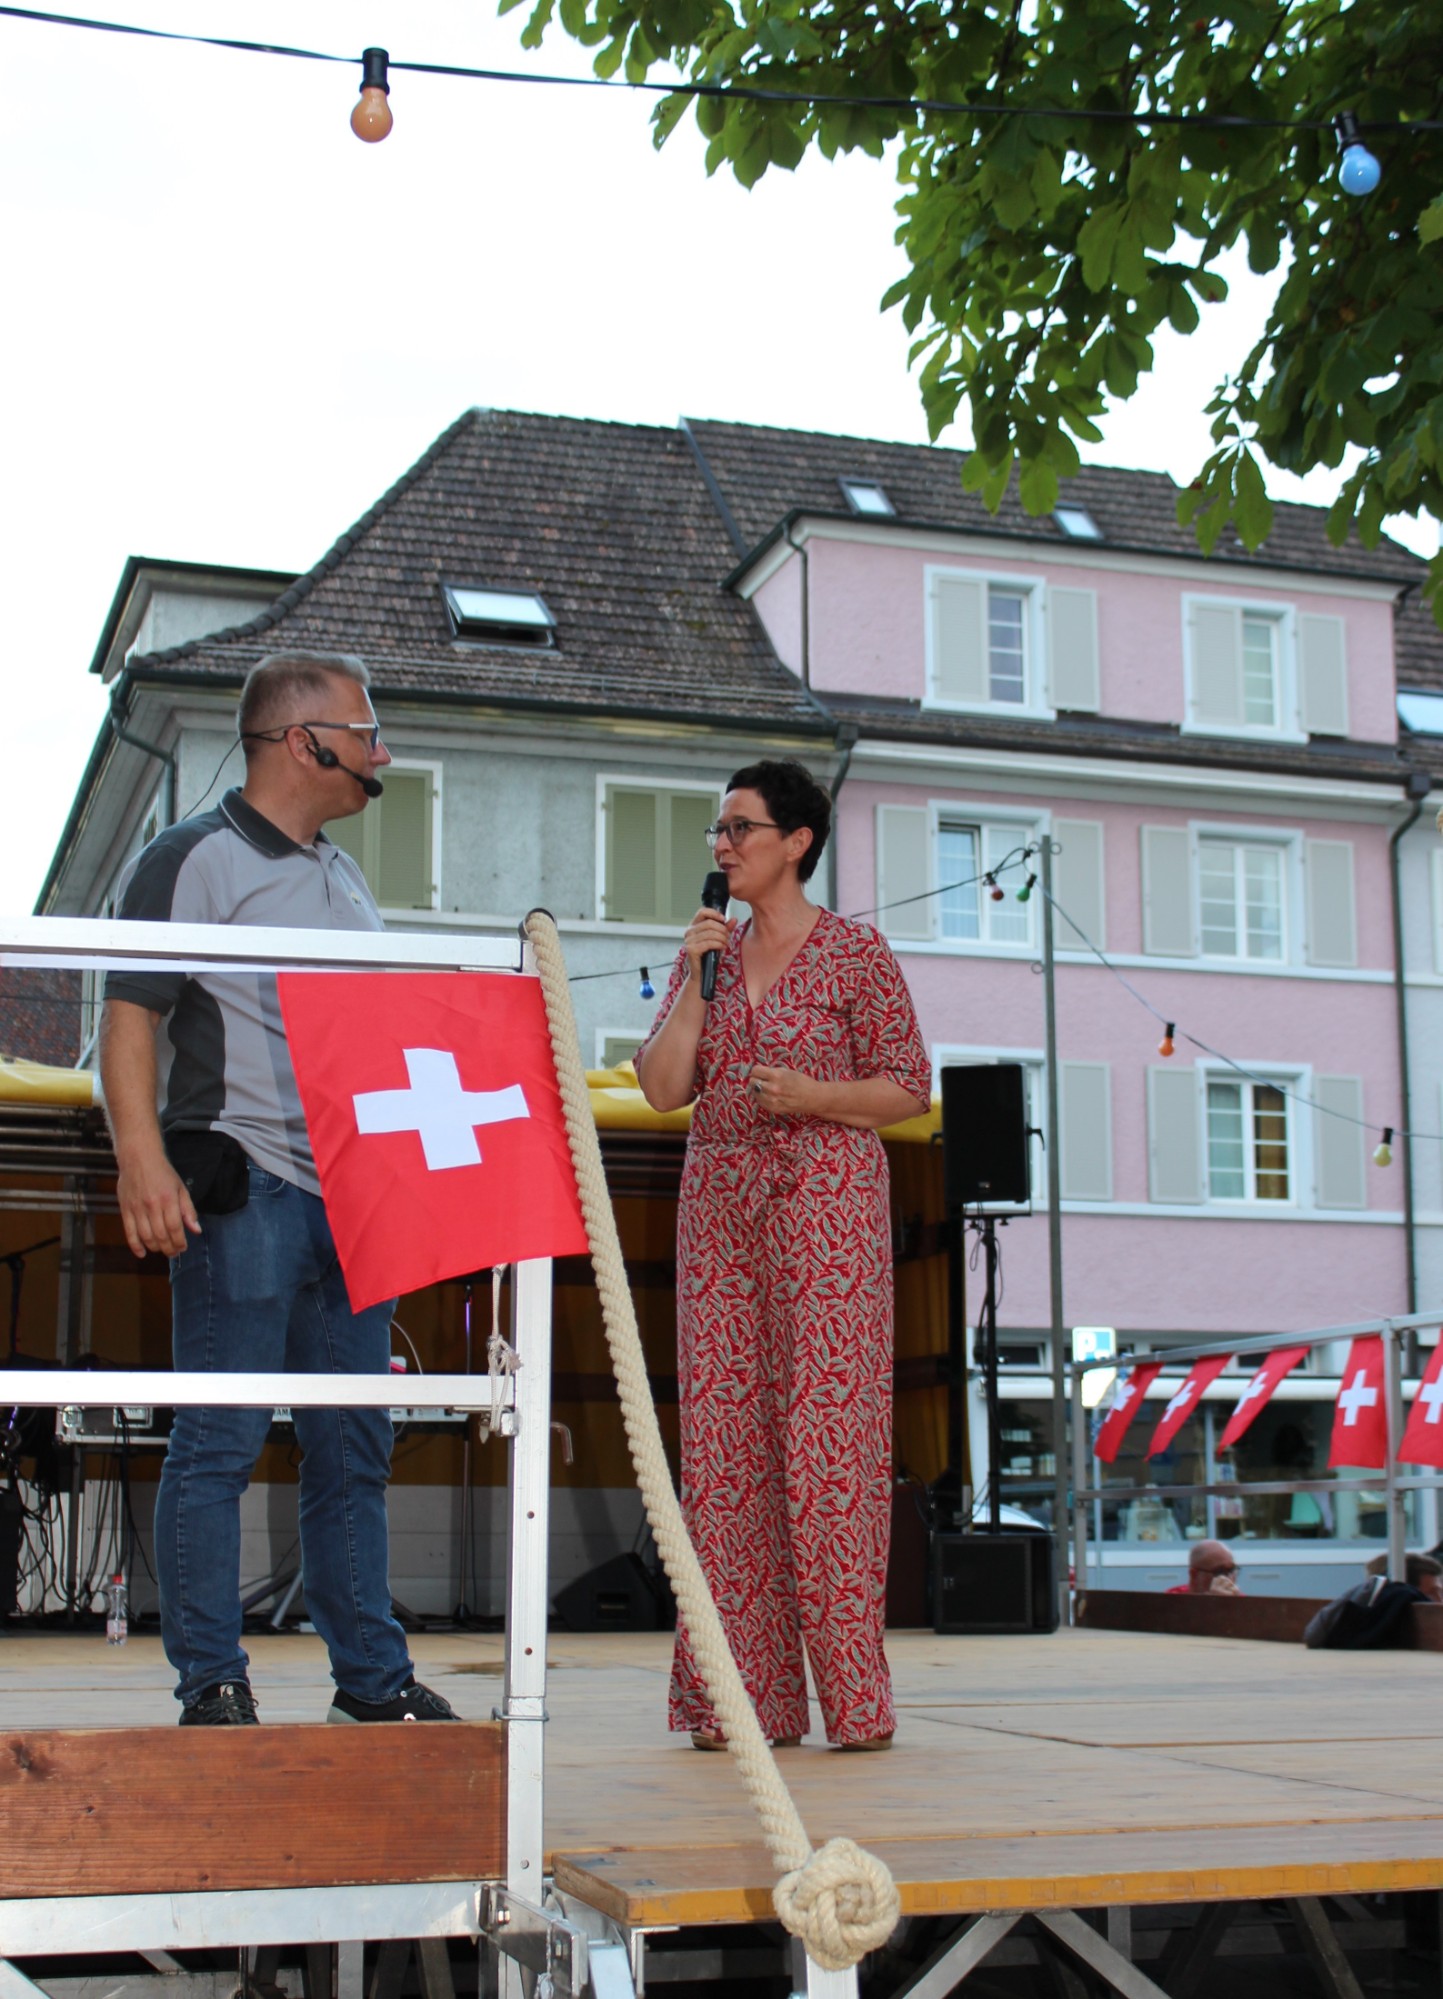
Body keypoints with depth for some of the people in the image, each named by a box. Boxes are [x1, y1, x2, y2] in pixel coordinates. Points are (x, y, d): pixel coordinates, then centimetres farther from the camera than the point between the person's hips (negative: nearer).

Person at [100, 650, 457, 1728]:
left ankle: (373, 1674, 18)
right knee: (221, 1443, -4)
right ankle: (213, 1684, 3)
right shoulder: (190, 860, -2)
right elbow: (130, 1013, -10)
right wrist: (142, 1152, -22)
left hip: (353, 1198, 8)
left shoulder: (347, 880, 21)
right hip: (242, 1194, -7)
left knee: (355, 1445, 10)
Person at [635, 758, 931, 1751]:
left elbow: (909, 1088, 0)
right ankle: (745, 1695, 6)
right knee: (727, 1436, 1)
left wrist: (813, 1095, -16)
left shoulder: (856, 953, 0)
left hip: (828, 1203, -5)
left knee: (828, 1427, -9)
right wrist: (698, 981, -2)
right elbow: (664, 1091, 7)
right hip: (721, 1206, 5)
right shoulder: (707, 951, 14)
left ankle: (854, 1694, -3)